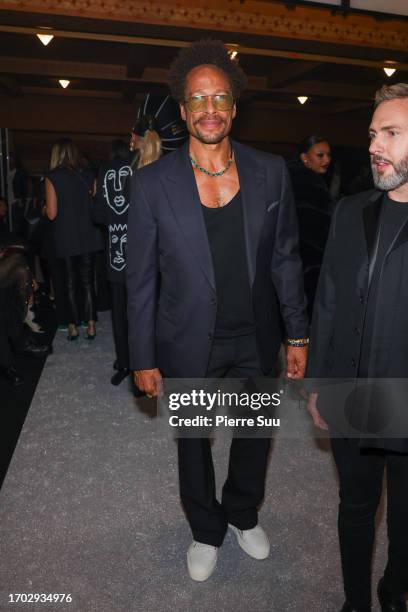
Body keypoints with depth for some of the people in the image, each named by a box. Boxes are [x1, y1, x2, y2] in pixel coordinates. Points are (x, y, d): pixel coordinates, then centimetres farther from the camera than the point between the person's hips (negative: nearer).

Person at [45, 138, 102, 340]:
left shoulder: (52, 178, -8)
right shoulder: (87, 175, 1)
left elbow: (52, 214, -10)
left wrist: (45, 208, 11)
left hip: (66, 239, -2)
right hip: (88, 237, 2)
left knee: (71, 283, 9)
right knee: (88, 281, 9)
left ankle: (73, 327, 13)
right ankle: (90, 326, 8)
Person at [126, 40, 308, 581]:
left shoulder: (270, 172, -6)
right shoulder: (153, 182, -11)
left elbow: (285, 258, 1)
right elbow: (141, 279, -7)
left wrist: (298, 335, 1)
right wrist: (143, 359, -5)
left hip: (256, 339, 2)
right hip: (189, 344, -1)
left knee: (255, 434, 21)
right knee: (194, 441, 19)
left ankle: (244, 515, 52)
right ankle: (206, 531, 48)